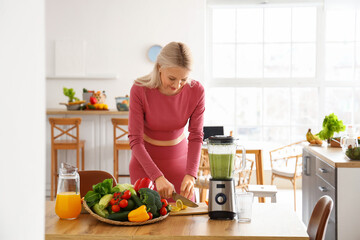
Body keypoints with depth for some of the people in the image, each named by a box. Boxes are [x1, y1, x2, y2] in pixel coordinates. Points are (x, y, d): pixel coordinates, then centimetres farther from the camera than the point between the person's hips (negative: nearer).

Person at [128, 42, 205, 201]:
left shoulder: (196, 91, -16)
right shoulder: (139, 90, -22)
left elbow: (196, 137, -11)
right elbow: (135, 140, -21)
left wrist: (190, 175, -25)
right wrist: (158, 177, -30)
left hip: (179, 160, 2)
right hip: (145, 159, -2)